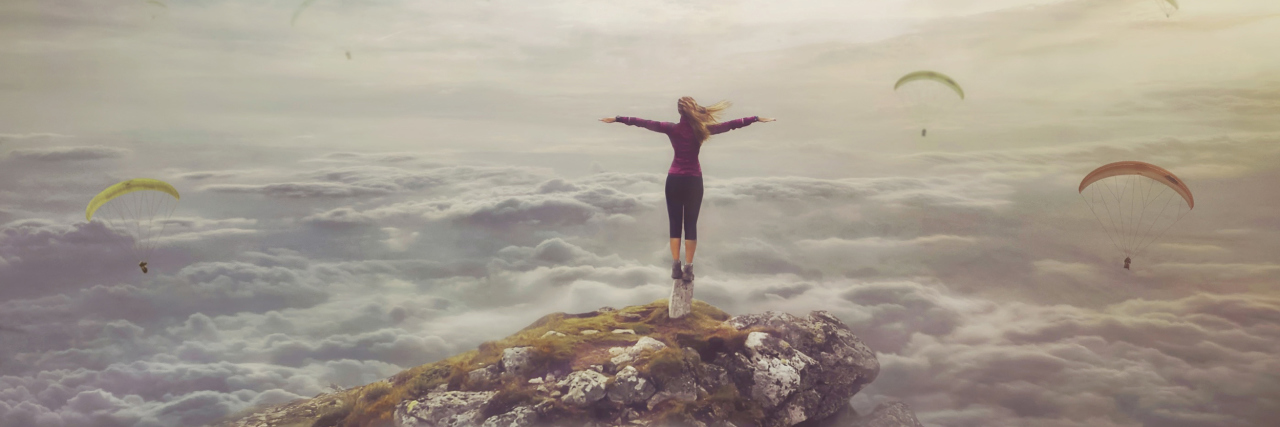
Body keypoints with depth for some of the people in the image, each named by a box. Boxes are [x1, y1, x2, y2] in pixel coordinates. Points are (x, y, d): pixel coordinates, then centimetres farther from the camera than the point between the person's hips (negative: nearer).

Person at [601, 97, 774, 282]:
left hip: (675, 180, 0)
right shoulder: (701, 129, -5)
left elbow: (644, 123, -3)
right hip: (694, 181, 0)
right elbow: (731, 125, -1)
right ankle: (688, 268, 0)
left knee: (675, 224, 8)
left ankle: (676, 266, 3)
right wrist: (757, 118, 7)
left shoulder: (672, 129, -5)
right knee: (691, 225, 4)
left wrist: (617, 119, 3)